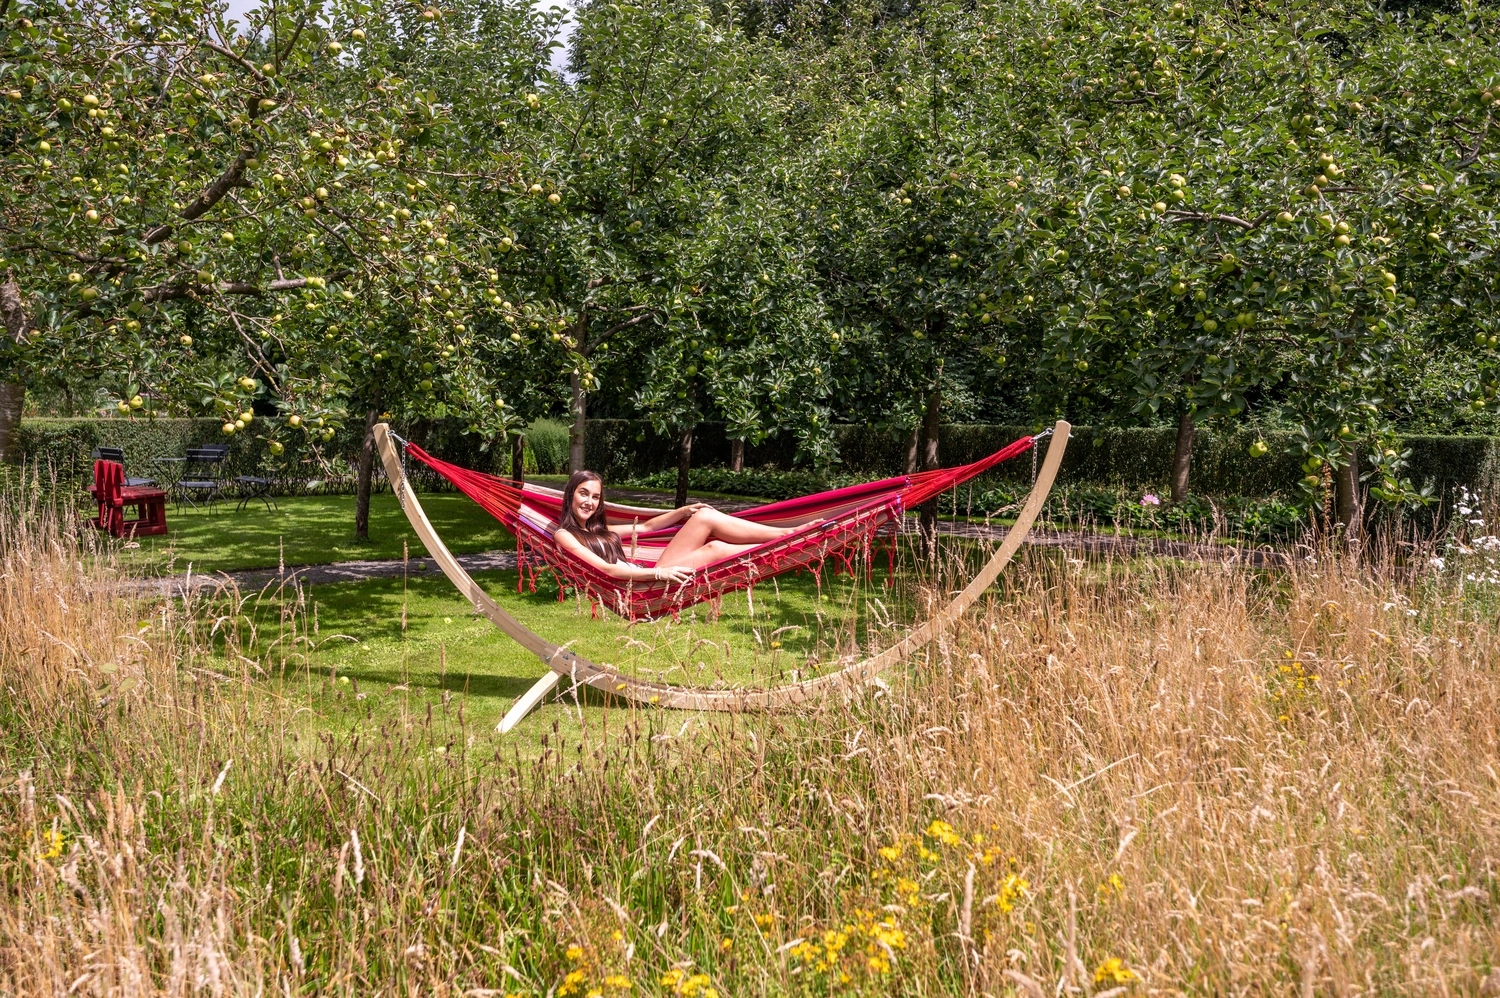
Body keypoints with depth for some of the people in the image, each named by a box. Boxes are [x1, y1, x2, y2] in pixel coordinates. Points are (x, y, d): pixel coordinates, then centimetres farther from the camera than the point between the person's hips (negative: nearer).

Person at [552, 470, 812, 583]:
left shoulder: (597, 529, 24)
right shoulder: (564, 535, -1)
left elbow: (645, 526, 31)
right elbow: (605, 569, -15)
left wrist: (684, 511, 18)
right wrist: (657, 572, -26)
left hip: (646, 577, 8)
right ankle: (789, 536, -10)